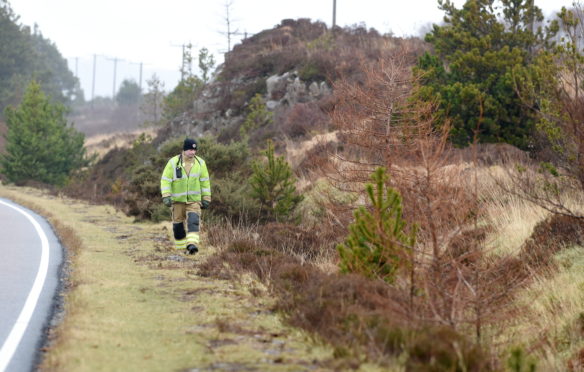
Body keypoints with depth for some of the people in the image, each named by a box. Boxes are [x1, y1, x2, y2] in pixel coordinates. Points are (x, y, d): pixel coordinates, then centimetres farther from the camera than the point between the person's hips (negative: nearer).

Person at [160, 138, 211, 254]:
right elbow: (165, 180, -5)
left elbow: (205, 182, 8)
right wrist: (166, 196, -16)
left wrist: (206, 199, 5)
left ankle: (192, 245, -31)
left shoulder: (200, 163, 2)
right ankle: (181, 247, 21)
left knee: (193, 221, -20)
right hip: (177, 200, 0)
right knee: (178, 225, 6)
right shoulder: (173, 162, -5)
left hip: (194, 200, 0)